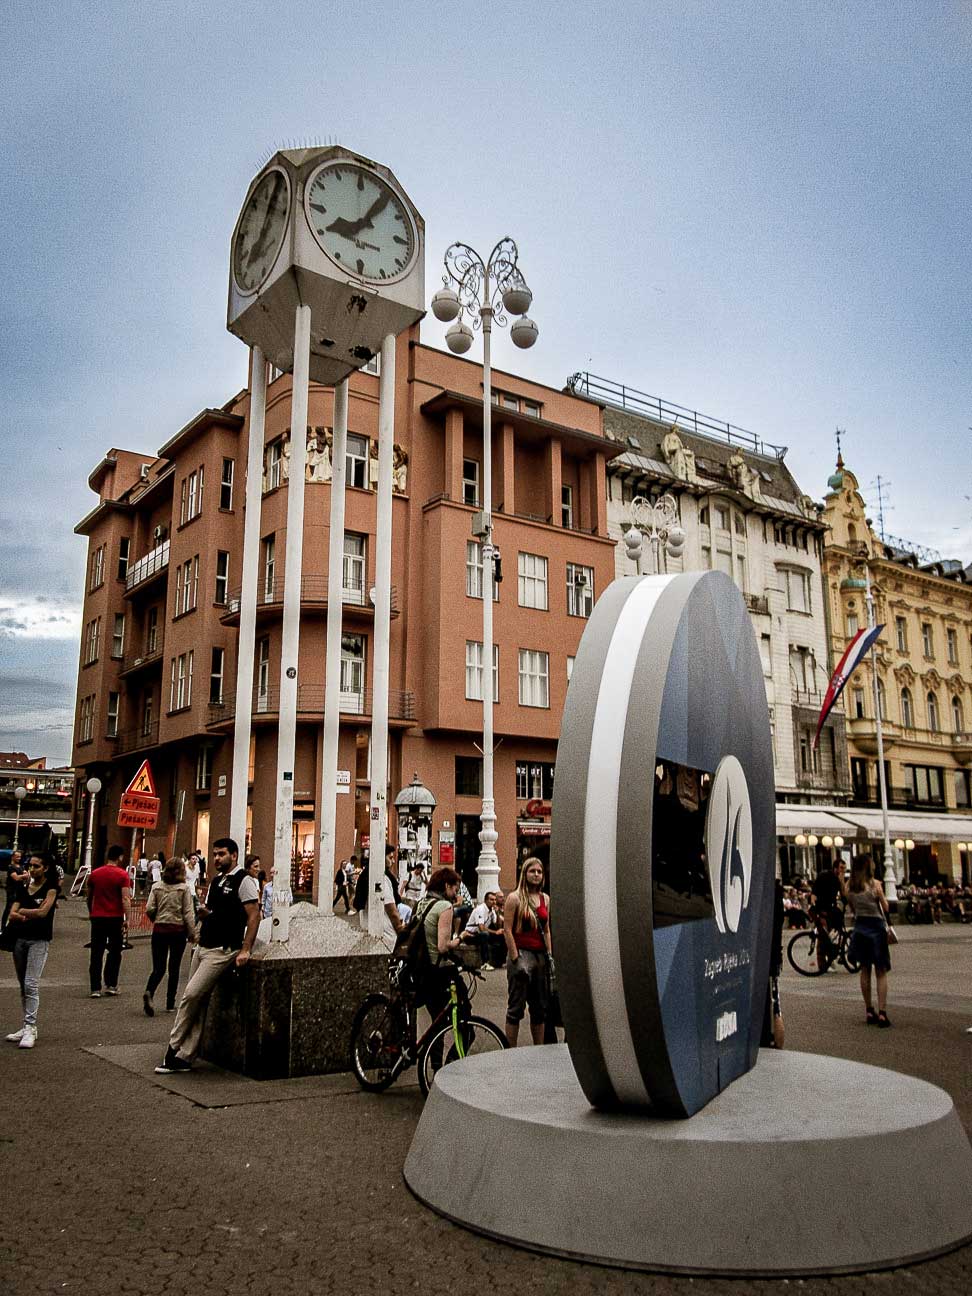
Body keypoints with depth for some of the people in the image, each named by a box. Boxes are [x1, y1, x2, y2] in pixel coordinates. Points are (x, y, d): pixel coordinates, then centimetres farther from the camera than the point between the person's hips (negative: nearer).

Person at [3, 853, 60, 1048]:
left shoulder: (51, 888, -3)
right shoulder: (23, 888, 10)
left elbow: (43, 912, -15)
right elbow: (12, 915, 1)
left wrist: (22, 911, -2)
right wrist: (31, 914, -15)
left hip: (39, 940, -6)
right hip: (20, 939, 6)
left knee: (31, 984, -12)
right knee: (23, 986, 10)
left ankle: (30, 1029, -11)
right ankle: (27, 1027, 17)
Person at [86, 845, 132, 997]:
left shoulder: (94, 873, 6)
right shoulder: (122, 875, -9)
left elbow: (88, 896, 15)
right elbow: (125, 899, -15)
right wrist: (128, 919, -13)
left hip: (97, 917, 3)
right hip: (115, 918, -3)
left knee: (96, 954, 7)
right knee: (114, 952, 10)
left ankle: (95, 988, 5)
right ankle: (111, 985, 9)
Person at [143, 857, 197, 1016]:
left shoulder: (157, 886, 1)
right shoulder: (184, 888, -7)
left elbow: (149, 910, -2)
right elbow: (188, 913, -8)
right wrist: (192, 933, -1)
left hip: (159, 930, 2)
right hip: (178, 930, -2)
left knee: (158, 967, 5)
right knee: (174, 968, 10)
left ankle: (149, 992, -22)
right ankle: (170, 1004, 14)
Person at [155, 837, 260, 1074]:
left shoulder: (244, 881, -10)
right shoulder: (215, 881, 16)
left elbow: (254, 916, -14)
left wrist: (245, 950, -19)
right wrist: (204, 912, 0)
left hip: (222, 950, -8)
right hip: (202, 947, 8)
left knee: (191, 994, -12)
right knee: (197, 1003, 9)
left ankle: (174, 1048, 2)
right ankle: (184, 1057, 13)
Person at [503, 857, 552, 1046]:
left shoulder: (545, 898, 11)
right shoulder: (514, 898, -7)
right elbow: (507, 930, -10)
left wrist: (549, 955, 9)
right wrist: (515, 958, -14)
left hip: (540, 956, 6)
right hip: (521, 954, -6)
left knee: (539, 1007, 12)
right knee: (516, 1007, -1)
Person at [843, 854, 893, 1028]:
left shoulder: (849, 886, -1)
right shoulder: (875, 884, -13)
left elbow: (852, 908, 7)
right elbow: (885, 907, -5)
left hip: (860, 927, 4)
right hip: (876, 927, -4)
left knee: (865, 970, 14)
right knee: (881, 972, 2)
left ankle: (869, 1011, 18)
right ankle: (882, 1012, -5)